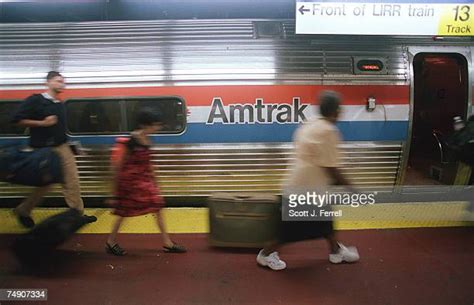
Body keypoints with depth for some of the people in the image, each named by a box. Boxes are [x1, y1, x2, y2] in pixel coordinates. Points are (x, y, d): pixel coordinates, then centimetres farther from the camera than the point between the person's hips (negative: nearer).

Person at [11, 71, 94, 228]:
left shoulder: (60, 105, 11)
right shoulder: (35, 100, -10)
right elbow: (17, 119, -14)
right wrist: (42, 123, -20)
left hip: (63, 148, 7)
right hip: (45, 150, -7)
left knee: (72, 181, 5)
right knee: (45, 183, 3)